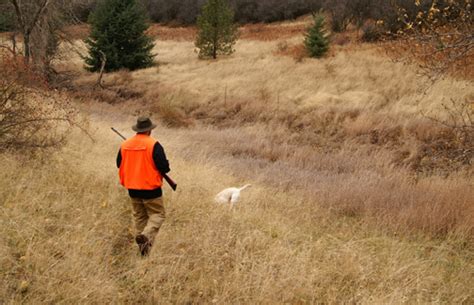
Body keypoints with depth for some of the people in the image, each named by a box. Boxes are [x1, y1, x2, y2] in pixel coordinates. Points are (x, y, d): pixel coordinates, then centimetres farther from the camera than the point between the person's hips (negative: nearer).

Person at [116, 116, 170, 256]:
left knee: (139, 217, 17)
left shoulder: (125, 145, 1)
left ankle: (144, 250, 19)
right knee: (157, 214, 6)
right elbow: (164, 166, -17)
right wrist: (164, 168, 5)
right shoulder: (153, 145, -15)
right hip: (151, 188, -5)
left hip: (133, 189, 5)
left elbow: (119, 164, 12)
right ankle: (146, 235, -20)